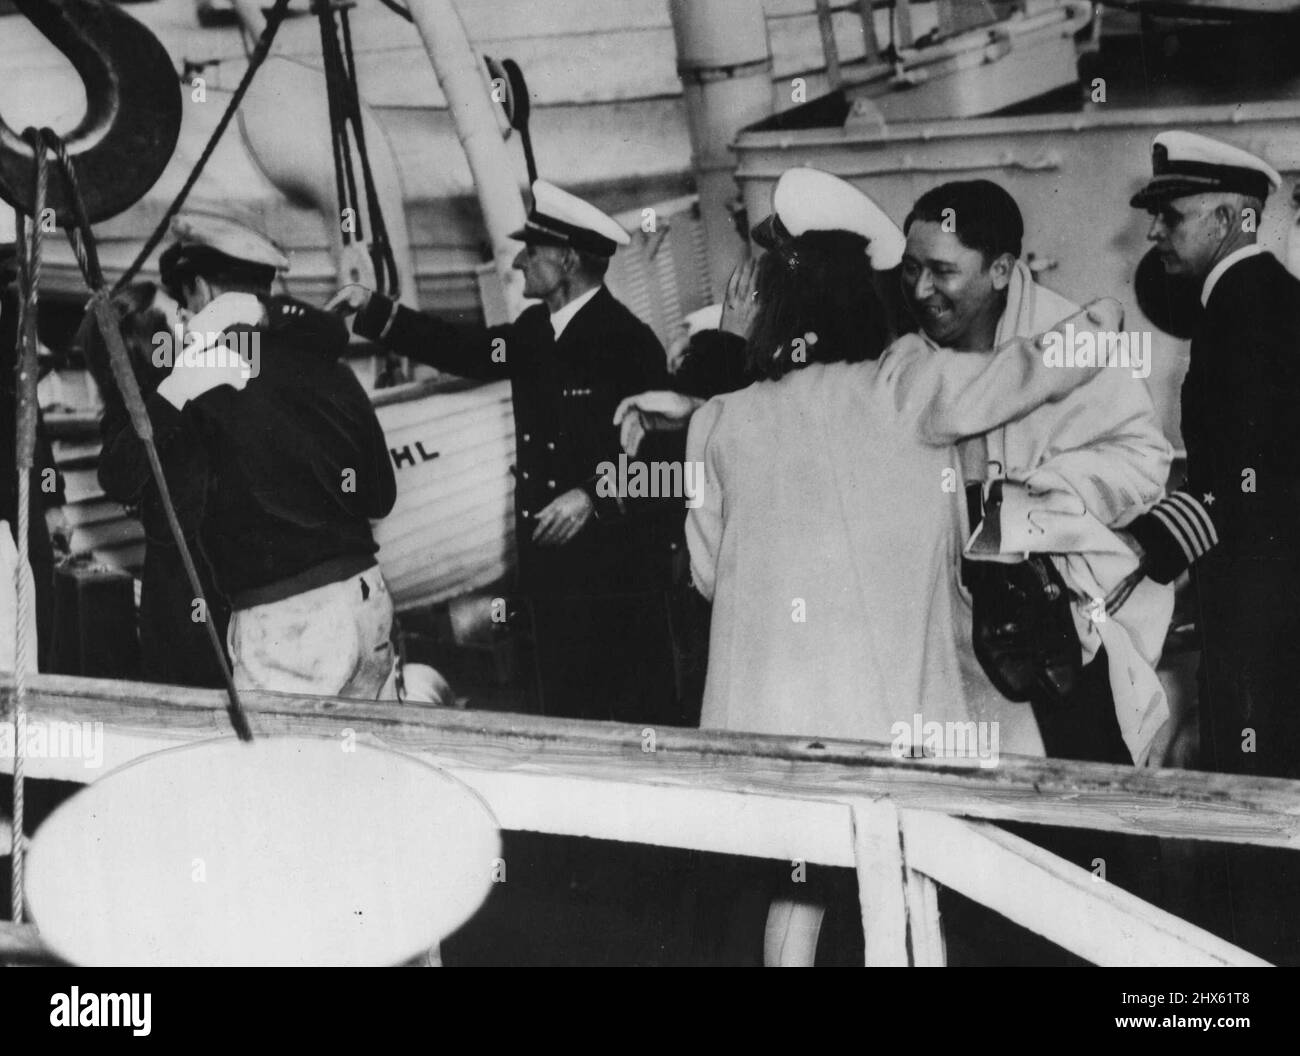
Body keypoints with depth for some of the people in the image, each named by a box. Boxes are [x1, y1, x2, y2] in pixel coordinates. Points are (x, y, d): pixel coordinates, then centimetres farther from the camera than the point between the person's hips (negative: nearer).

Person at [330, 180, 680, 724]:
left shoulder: (629, 341, -14)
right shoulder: (536, 331, 10)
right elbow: (463, 349, 19)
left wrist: (594, 496, -24)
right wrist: (374, 310, 15)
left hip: (618, 572, -8)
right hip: (553, 564, 8)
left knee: (638, 715, -2)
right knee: (564, 711, 13)